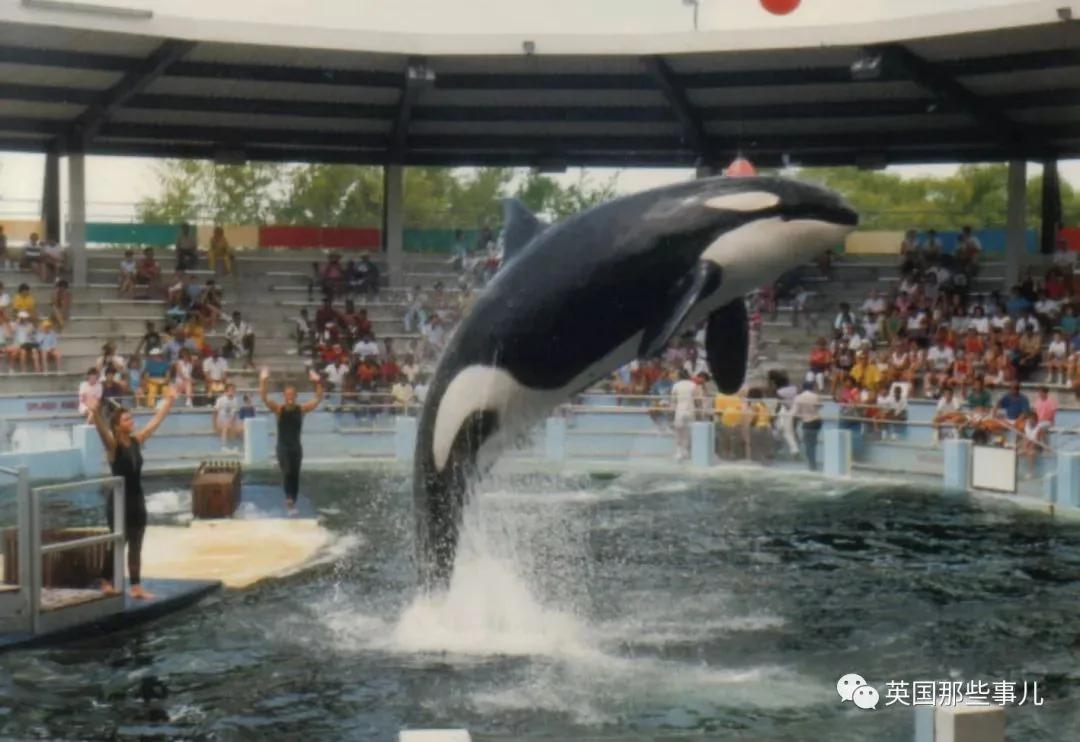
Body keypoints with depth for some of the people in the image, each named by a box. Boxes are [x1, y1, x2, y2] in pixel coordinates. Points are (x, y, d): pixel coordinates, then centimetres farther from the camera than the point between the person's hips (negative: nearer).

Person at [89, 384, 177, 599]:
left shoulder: (137, 441, 5)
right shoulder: (112, 445, -12)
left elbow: (155, 422, 14)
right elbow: (101, 428, -32)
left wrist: (168, 403, 17)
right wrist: (97, 413, -51)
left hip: (137, 500, 6)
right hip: (120, 502, -6)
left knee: (135, 546, 7)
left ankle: (136, 588, 11)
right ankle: (106, 583, 18)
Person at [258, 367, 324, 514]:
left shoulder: (301, 409, -3)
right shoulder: (278, 409, -6)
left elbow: (318, 399, -8)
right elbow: (264, 398, -18)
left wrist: (318, 383, -23)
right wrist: (263, 381, -33)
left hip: (296, 447, 2)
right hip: (283, 446, -2)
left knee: (295, 475, 5)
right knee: (286, 471, -22)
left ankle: (293, 503, 14)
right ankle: (289, 498, -28)